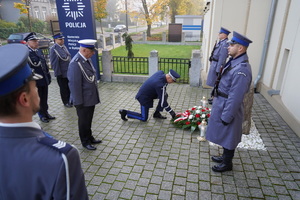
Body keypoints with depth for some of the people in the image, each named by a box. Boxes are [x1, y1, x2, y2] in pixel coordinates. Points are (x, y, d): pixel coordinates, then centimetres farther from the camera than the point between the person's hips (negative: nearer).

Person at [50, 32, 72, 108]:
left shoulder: (64, 47, 8)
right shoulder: (53, 49, -13)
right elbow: (53, 62, -14)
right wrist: (58, 73, -15)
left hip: (69, 72, 6)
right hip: (61, 73, -6)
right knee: (64, 88, 9)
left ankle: (70, 100, 31)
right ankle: (66, 102, 24)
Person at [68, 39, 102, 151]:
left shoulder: (87, 59, 3)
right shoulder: (76, 63, -24)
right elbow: (74, 85, -23)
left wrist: (95, 96, 14)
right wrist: (78, 102, -18)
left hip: (91, 97, 8)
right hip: (83, 100, -8)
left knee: (89, 120, 23)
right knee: (84, 121, 12)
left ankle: (89, 137, 42)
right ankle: (85, 142, 30)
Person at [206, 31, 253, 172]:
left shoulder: (241, 69, -27)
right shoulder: (234, 62, 3)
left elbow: (235, 97, -26)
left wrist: (226, 117, -21)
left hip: (228, 108, -9)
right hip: (222, 105, 9)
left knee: (228, 137, 10)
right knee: (224, 135, 24)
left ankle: (227, 164, 31)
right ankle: (225, 157, 44)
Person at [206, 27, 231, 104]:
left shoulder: (225, 44, -20)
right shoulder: (221, 42, 9)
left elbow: (222, 58, -23)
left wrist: (218, 69, -23)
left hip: (217, 65, -9)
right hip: (214, 64, 9)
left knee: (216, 83, 1)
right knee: (215, 83, 18)